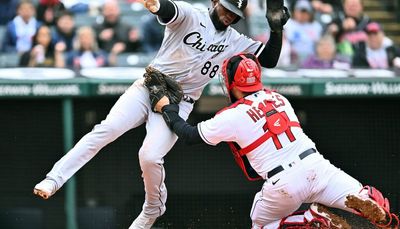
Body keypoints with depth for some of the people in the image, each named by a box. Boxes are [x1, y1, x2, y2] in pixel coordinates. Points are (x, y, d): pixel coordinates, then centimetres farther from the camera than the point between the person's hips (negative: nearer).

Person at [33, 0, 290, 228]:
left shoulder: (235, 41, 9)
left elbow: (269, 60, 9)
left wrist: (277, 29, -8)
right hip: (148, 87, -1)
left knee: (150, 156, -20)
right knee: (107, 129, -24)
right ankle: (54, 179, -24)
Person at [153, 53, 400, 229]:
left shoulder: (231, 117, 1)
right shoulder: (278, 98, 16)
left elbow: (189, 135, 13)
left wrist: (168, 109, 26)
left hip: (284, 185, -3)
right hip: (316, 166, 3)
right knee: (371, 201, 5)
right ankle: (362, 201, -34)